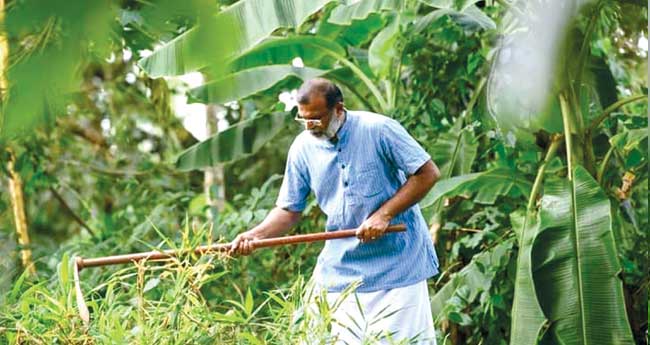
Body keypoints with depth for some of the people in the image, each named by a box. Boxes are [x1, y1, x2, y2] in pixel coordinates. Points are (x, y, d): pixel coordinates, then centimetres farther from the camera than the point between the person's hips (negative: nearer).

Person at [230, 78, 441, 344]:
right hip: (342, 269, 4)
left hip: (398, 264, -3)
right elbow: (289, 210, 6)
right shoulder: (302, 148, 0)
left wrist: (384, 214, -18)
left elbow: (428, 173, -11)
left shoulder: (378, 129, -13)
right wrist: (254, 236, -12)